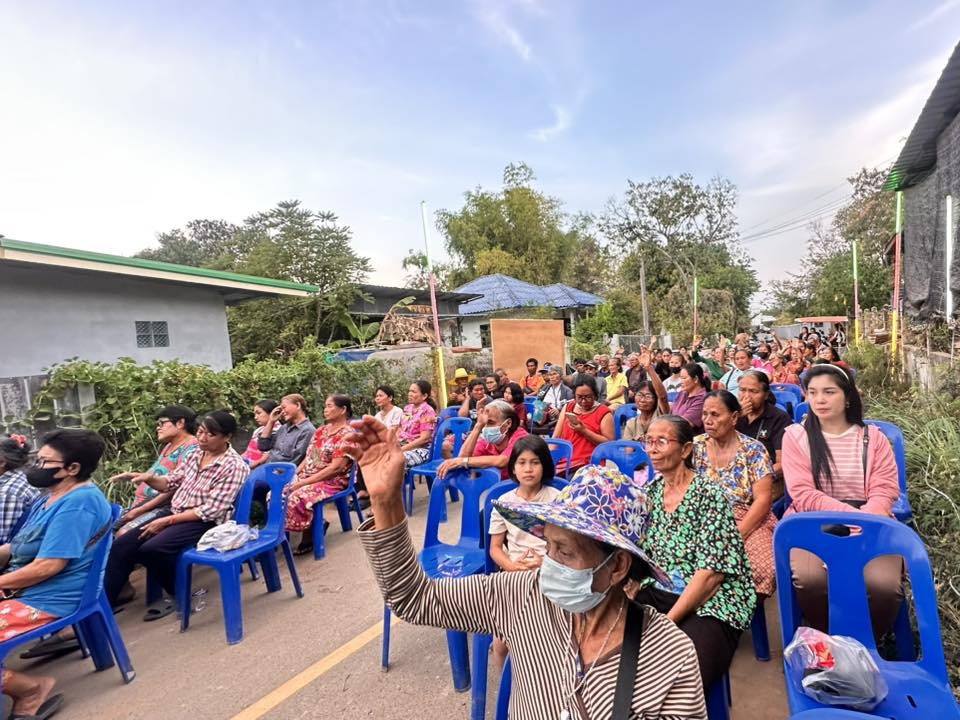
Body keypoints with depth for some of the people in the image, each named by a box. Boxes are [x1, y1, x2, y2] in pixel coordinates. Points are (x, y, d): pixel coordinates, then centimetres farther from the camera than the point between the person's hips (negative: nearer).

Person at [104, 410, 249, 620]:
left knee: (150, 549, -25)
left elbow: (210, 511, -19)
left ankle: (177, 593, -1)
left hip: (204, 523, -7)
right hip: (174, 512, 8)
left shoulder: (235, 467, -17)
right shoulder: (196, 454, 6)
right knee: (121, 545, -7)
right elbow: (170, 483, 14)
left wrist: (167, 521, -17)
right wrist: (149, 478, -8)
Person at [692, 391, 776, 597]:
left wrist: (736, 535, -18)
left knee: (762, 569, -30)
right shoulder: (695, 447, 5)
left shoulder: (754, 450, 0)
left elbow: (762, 499, -6)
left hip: (749, 523, -1)